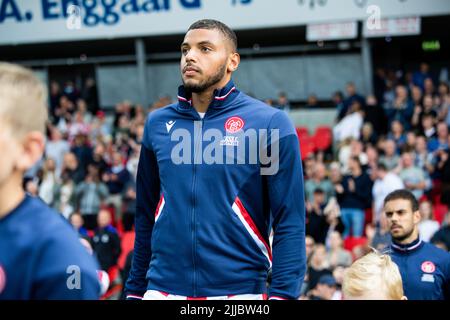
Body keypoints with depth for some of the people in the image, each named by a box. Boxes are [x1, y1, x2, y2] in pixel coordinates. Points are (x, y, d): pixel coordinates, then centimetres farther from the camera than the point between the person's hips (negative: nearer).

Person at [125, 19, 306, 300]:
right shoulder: (158, 123, 7)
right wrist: (135, 290, 11)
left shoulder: (270, 124, -5)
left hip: (240, 290, -3)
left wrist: (282, 295, -15)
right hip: (162, 289, 3)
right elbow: (146, 217, 13)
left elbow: (289, 223, -8)